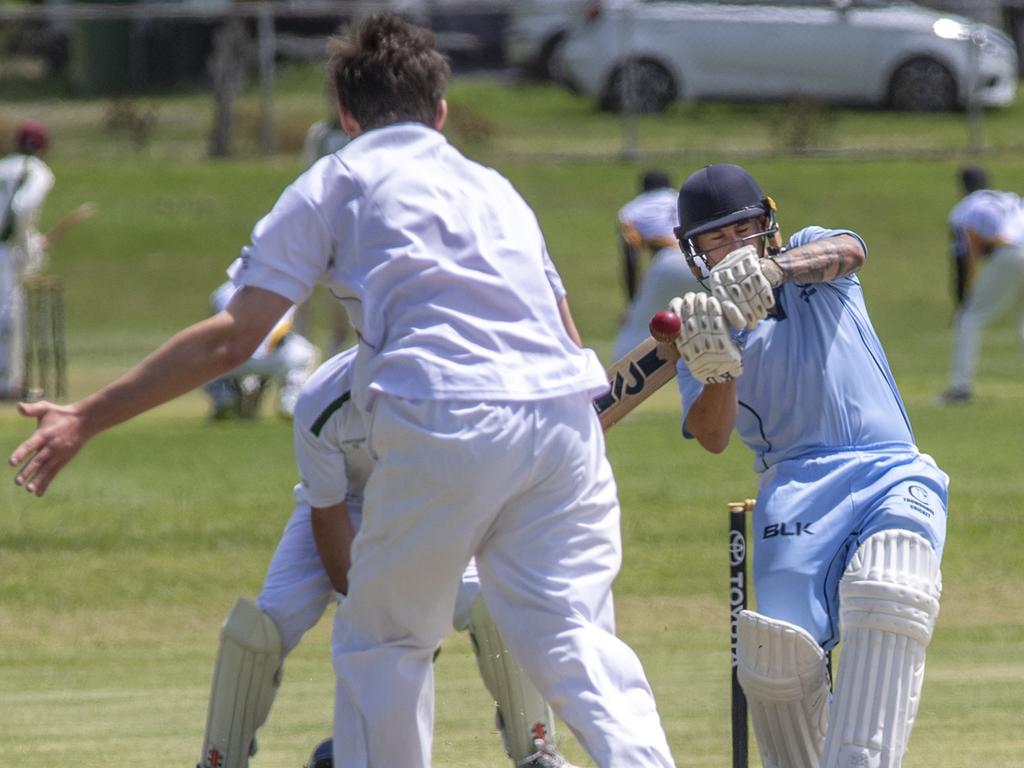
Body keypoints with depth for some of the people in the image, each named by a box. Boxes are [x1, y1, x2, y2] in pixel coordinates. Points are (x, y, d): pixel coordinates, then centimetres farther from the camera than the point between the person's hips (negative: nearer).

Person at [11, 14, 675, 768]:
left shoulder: (337, 182, 16)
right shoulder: (495, 187, 30)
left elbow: (231, 339, 7)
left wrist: (87, 419, 9)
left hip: (444, 425, -4)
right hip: (564, 418, 4)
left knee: (382, 642, 13)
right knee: (577, 640, 3)